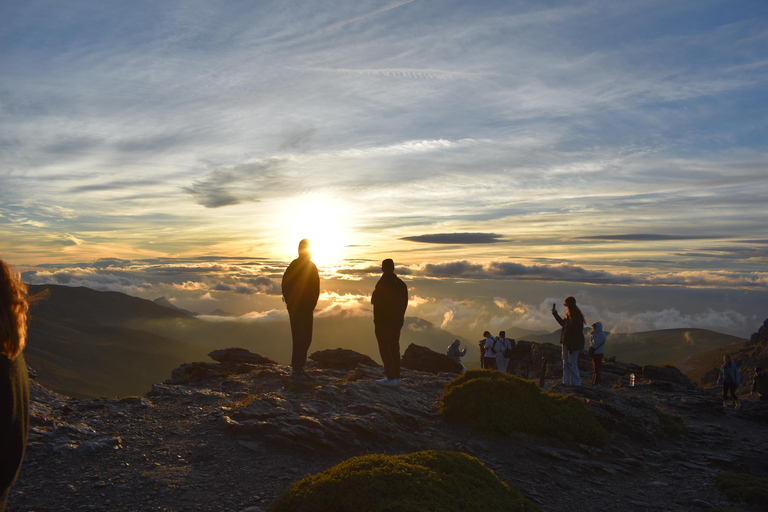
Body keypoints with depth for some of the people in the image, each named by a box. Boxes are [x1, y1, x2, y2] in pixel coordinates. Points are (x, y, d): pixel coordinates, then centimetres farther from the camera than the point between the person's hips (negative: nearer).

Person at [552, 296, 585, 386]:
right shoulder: (568, 315, 10)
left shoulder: (577, 316, -18)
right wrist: (555, 314, 29)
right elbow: (563, 323, 29)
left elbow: (576, 332, -22)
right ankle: (566, 382, 17)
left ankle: (576, 383, 3)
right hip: (566, 342, 10)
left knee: (572, 363, -5)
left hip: (574, 343, -10)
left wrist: (571, 346, -24)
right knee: (566, 363, 11)